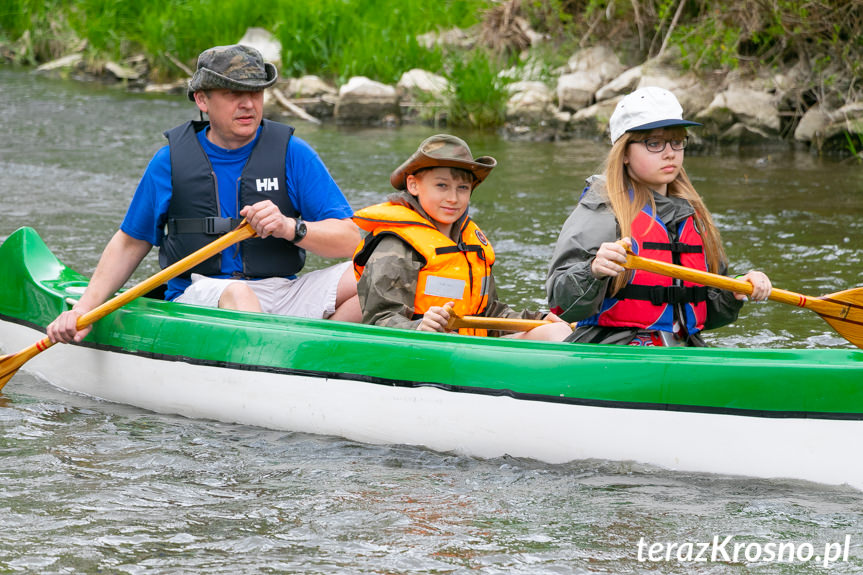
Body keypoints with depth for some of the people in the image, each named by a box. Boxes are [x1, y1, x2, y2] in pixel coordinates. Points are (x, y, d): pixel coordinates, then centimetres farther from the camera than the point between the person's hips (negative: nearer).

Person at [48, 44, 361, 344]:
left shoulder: (292, 153, 5)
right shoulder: (170, 160, 7)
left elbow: (349, 240, 0)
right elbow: (130, 243, 17)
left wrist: (291, 228, -19)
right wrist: (84, 308, 6)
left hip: (282, 294, 2)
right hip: (198, 298, -2)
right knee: (236, 292, -37)